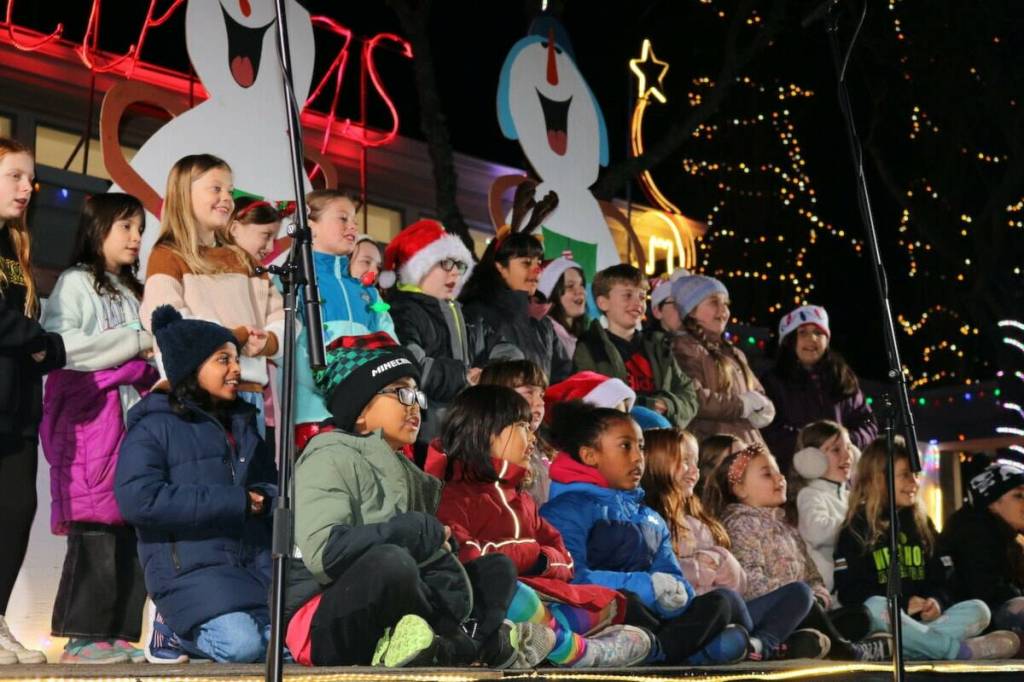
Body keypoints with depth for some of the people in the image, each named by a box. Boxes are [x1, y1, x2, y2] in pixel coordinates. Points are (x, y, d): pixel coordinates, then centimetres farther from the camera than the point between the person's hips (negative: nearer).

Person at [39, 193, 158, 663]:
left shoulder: (133, 292, 24)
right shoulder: (75, 283, 4)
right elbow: (57, 344, -12)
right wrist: (135, 343, -8)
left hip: (134, 418, 6)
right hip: (91, 419, -6)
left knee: (133, 530, 1)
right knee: (96, 527, -10)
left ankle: (119, 634, 4)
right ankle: (82, 636, -5)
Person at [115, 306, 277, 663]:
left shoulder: (242, 423, 20)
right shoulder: (154, 425, -2)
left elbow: (272, 485, 21)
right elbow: (138, 500, -15)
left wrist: (262, 501, -7)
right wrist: (234, 502, -14)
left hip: (255, 562, 6)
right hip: (190, 567, -6)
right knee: (242, 645, -27)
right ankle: (174, 630, 4)